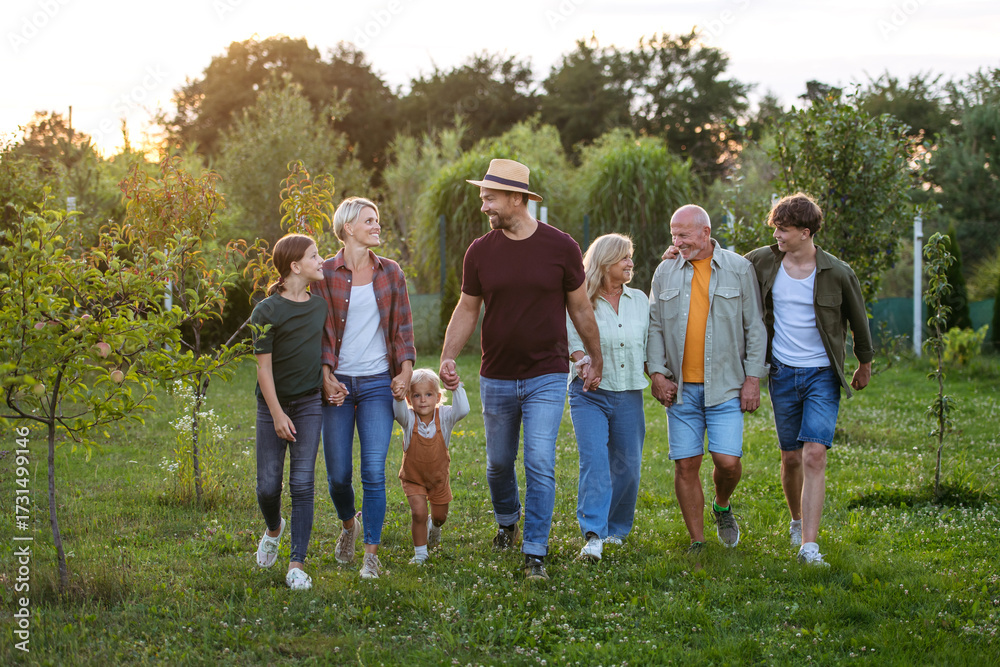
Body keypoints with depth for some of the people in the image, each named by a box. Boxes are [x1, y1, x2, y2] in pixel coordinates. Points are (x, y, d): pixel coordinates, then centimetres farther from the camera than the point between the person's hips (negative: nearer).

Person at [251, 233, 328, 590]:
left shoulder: (320, 306, 5)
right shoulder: (267, 311, -10)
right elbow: (264, 366, -10)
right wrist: (277, 414, -13)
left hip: (309, 403, 3)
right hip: (273, 405, -3)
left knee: (302, 483, -7)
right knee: (268, 485, 1)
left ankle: (297, 566, -4)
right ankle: (273, 529, 36)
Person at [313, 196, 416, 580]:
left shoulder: (390, 272, 6)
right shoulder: (325, 274, -1)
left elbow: (403, 326, 9)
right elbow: (319, 331, -1)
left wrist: (405, 370, -2)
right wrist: (326, 376, -11)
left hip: (378, 383, 1)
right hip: (338, 384, -1)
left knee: (374, 472, -9)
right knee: (338, 474, 5)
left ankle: (371, 554, 0)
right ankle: (349, 525, 36)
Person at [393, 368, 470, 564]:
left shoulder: (444, 417, -19)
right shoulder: (409, 419, -22)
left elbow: (463, 410, -37)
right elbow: (398, 411, -45)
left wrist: (456, 388, -45)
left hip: (438, 478, 2)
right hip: (413, 478, -2)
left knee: (440, 516, 17)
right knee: (418, 513, -18)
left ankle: (434, 527, 57)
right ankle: (420, 553, 4)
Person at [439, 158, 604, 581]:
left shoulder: (560, 247, -6)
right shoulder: (480, 252, -1)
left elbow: (580, 307, 5)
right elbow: (467, 309, 6)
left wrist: (596, 360, 12)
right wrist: (448, 357, -8)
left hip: (546, 377, -3)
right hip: (496, 379, 3)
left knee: (540, 463, -11)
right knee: (499, 462, 15)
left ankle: (535, 553, -4)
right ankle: (507, 521, 43)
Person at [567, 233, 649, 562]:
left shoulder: (639, 300, 12)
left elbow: (648, 346, 17)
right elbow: (573, 344, -2)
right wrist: (585, 364, -19)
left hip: (629, 395, 4)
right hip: (590, 395, -4)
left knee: (627, 467, 6)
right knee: (594, 461, -18)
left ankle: (615, 529, 25)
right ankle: (593, 536, -23)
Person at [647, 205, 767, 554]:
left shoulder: (738, 268, 2)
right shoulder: (666, 272, 9)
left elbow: (754, 326, 2)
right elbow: (654, 326, 11)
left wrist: (753, 377, -3)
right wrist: (657, 372, -1)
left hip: (725, 385, -2)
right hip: (681, 387, 2)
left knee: (727, 460, -10)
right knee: (686, 465, -1)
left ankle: (722, 507, 23)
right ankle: (697, 541, 10)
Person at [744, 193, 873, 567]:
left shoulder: (837, 274, -9)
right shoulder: (762, 262, -1)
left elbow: (858, 320, 6)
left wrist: (865, 364, 18)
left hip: (823, 375, -3)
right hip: (782, 373, 3)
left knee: (814, 455, -15)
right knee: (791, 457, 9)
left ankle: (809, 545, -18)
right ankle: (797, 521, 36)